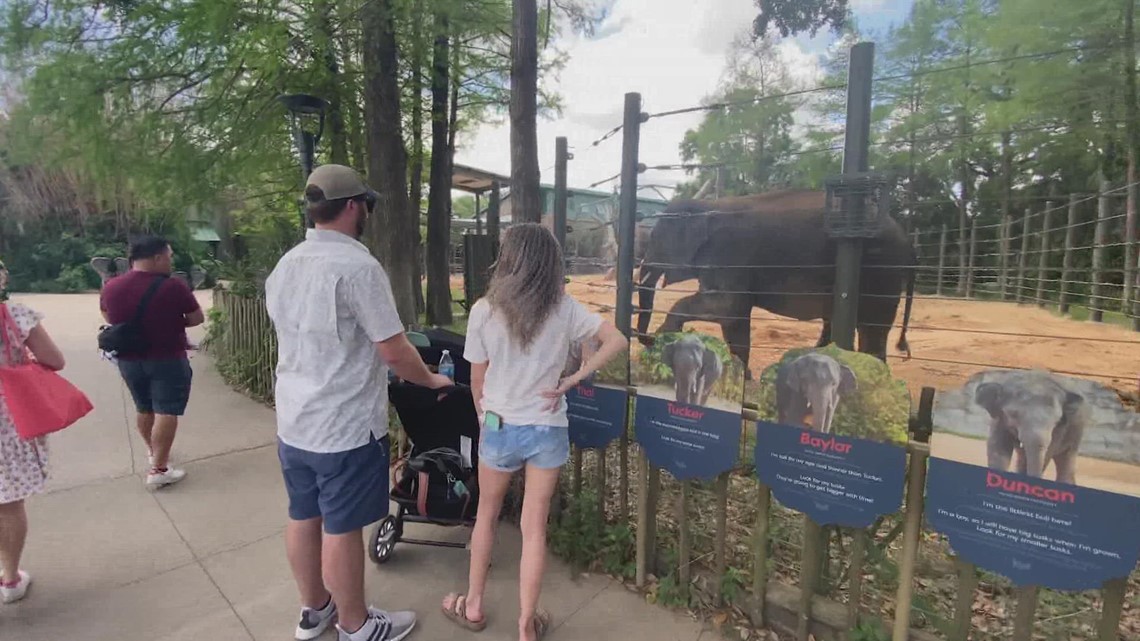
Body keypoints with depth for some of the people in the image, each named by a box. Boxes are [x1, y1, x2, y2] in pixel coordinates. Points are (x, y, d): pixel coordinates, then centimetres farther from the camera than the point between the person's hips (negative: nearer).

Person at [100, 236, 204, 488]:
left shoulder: (111, 287, 0)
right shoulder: (173, 286, -18)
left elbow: (109, 319, 16)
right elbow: (197, 319, -9)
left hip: (128, 359, 6)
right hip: (168, 359, -6)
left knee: (144, 409, 21)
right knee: (166, 412, -3)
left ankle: (153, 452, 40)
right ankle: (158, 470, -4)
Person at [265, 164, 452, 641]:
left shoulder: (284, 266, 7)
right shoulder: (358, 266, -21)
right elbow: (394, 352, -20)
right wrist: (431, 380, -2)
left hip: (293, 422, 8)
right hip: (344, 428, -8)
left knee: (303, 517, 19)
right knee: (342, 529, 6)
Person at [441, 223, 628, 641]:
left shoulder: (484, 310, -10)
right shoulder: (564, 309, -7)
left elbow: (477, 380, -3)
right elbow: (617, 341, -9)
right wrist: (571, 380, -7)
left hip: (500, 429, 0)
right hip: (549, 431, 1)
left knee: (486, 516, 22)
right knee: (534, 527, 12)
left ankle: (473, 607, 38)